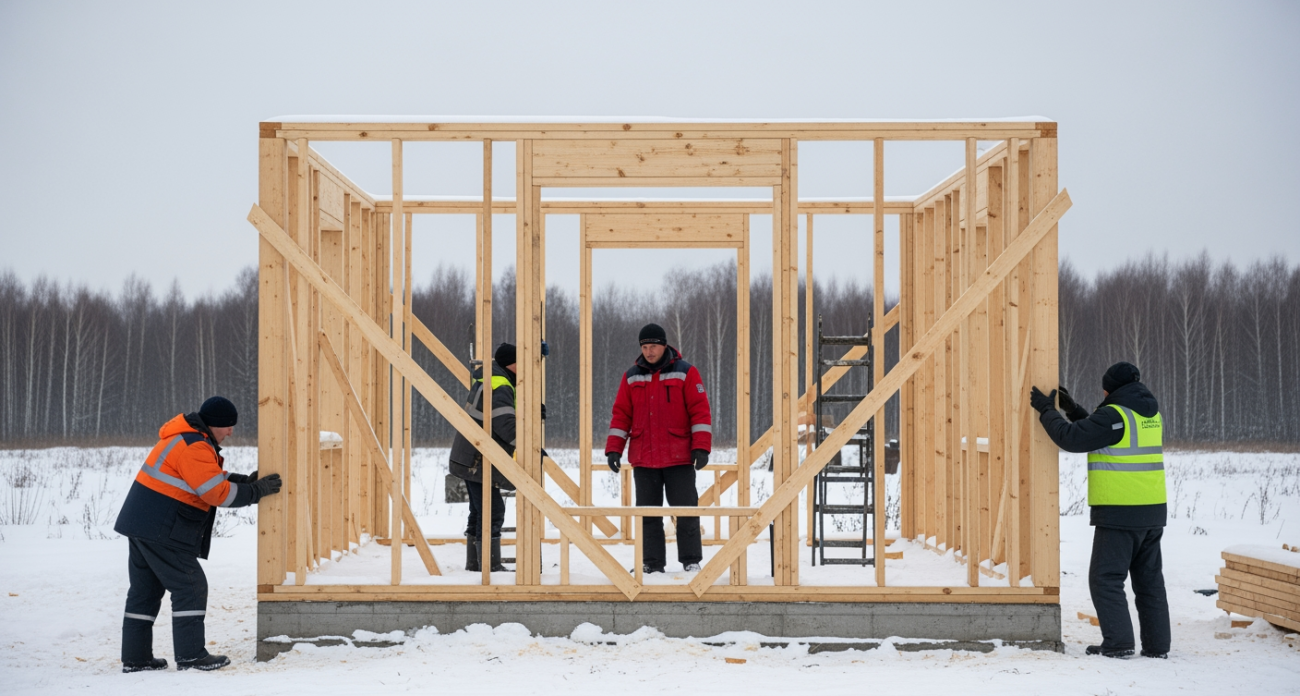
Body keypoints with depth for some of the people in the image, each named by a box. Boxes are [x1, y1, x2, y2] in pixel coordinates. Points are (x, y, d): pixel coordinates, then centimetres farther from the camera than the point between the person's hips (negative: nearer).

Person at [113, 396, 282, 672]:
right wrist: (257, 491, -10)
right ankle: (191, 655, -4)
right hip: (162, 532, -11)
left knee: (145, 590, 13)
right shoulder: (194, 447, -17)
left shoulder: (186, 438, 16)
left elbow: (210, 477, 20)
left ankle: (135, 657, 17)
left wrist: (242, 481, 6)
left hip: (141, 524, 11)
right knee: (191, 587, -5)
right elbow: (218, 494, -19)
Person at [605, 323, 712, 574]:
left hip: (679, 458, -3)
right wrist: (613, 448, 2)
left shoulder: (685, 373, 0)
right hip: (643, 459, 3)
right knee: (648, 513, 6)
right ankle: (652, 563, 13)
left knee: (686, 511, -1)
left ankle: (691, 561, 7)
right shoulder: (632, 377, 10)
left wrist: (701, 447, -11)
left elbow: (700, 410, -3)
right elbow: (621, 414, 11)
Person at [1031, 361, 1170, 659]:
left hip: (1119, 513, -8)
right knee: (1150, 579, 13)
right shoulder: (1150, 413, 14)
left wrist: (1046, 410, -3)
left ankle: (1118, 642, -6)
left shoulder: (1114, 414, -14)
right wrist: (1072, 409, 22)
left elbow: (1072, 438, -16)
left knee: (1106, 579, -1)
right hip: (1152, 511, 8)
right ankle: (1157, 645, 14)